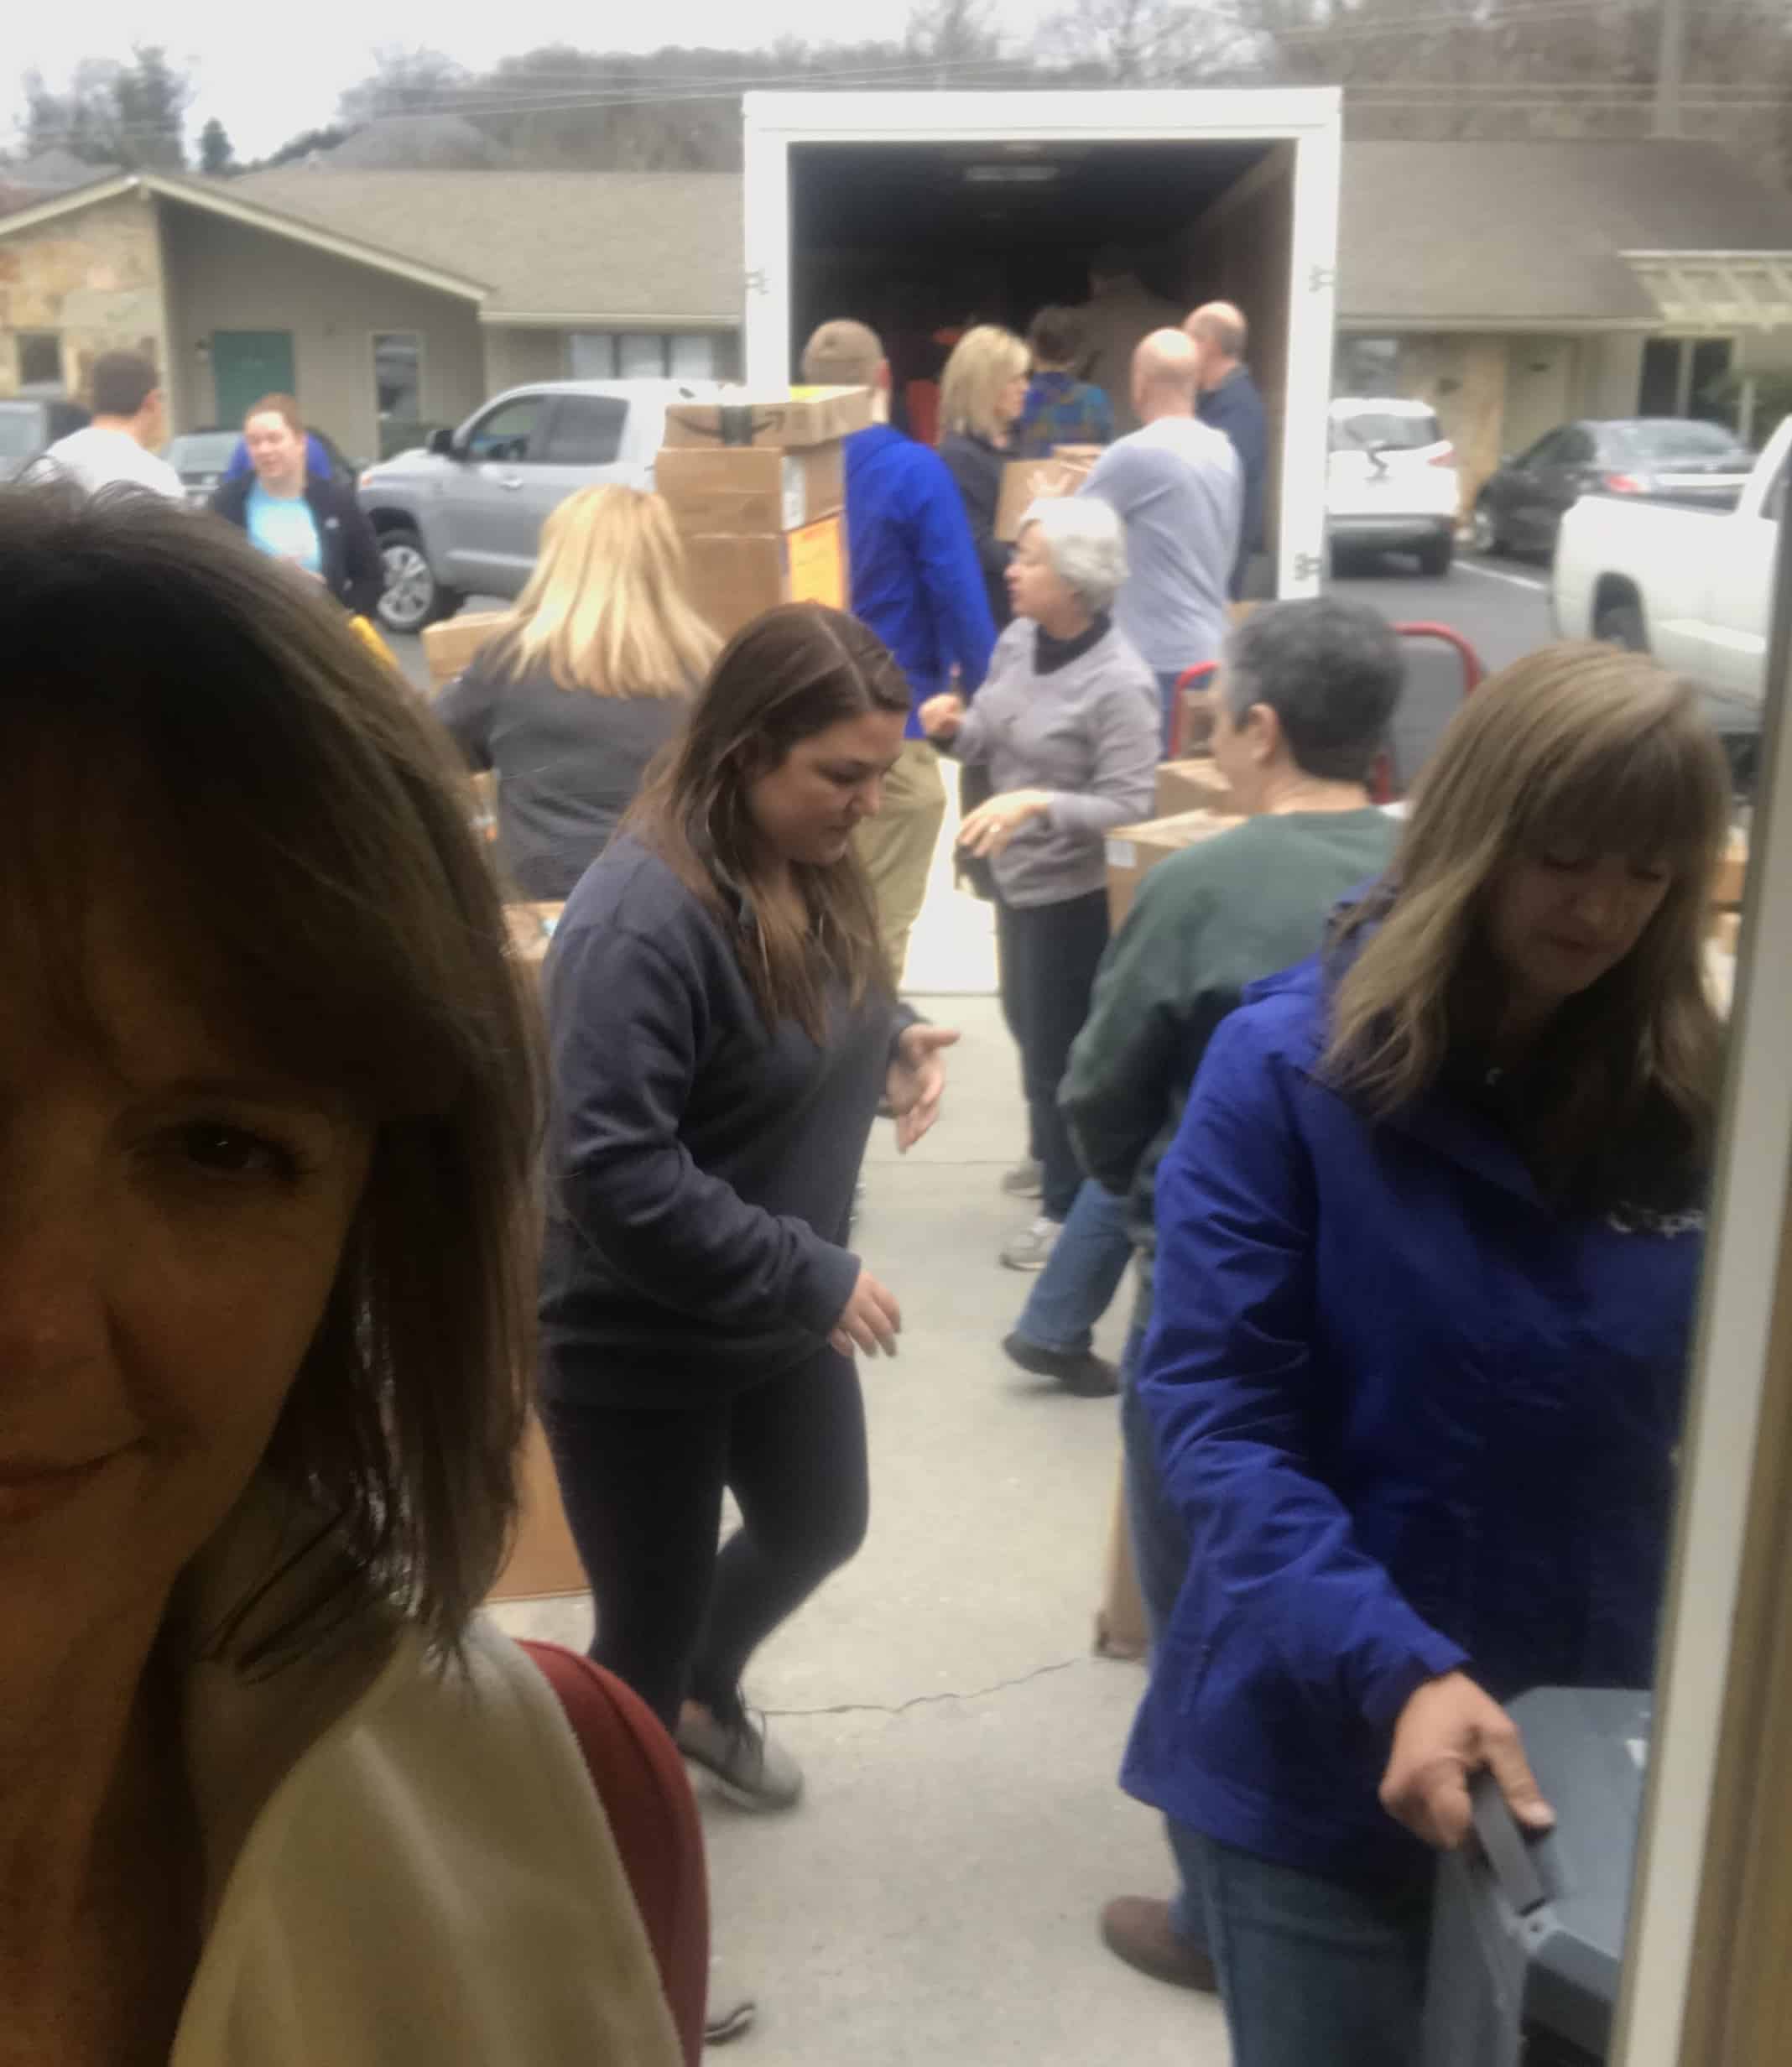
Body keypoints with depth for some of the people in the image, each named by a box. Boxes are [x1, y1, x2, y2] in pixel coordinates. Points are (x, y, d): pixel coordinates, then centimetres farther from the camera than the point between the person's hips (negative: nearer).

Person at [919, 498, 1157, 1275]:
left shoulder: (1118, 684, -24)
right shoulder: (1017, 641, 0)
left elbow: (1130, 803, -24)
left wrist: (1038, 804, -35)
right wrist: (954, 726, -10)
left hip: (1075, 890, -8)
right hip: (1015, 873, 8)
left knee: (1058, 1045, 4)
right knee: (1028, 1027, 23)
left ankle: (1069, 1203, 21)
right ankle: (1053, 1153, 46)